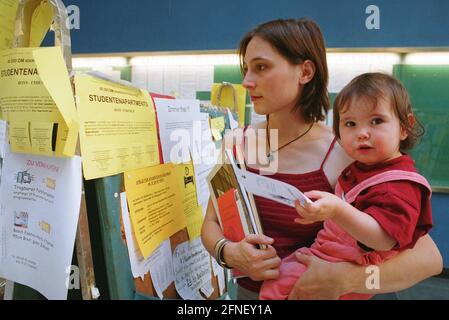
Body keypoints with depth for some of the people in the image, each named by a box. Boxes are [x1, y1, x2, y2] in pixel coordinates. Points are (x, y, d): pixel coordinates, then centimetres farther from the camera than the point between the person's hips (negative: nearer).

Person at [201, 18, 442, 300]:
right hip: (246, 290, 4)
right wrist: (229, 252, -23)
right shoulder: (236, 142, -8)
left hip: (314, 293, -4)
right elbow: (211, 224, -2)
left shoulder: (343, 157, -20)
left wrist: (343, 279, -36)